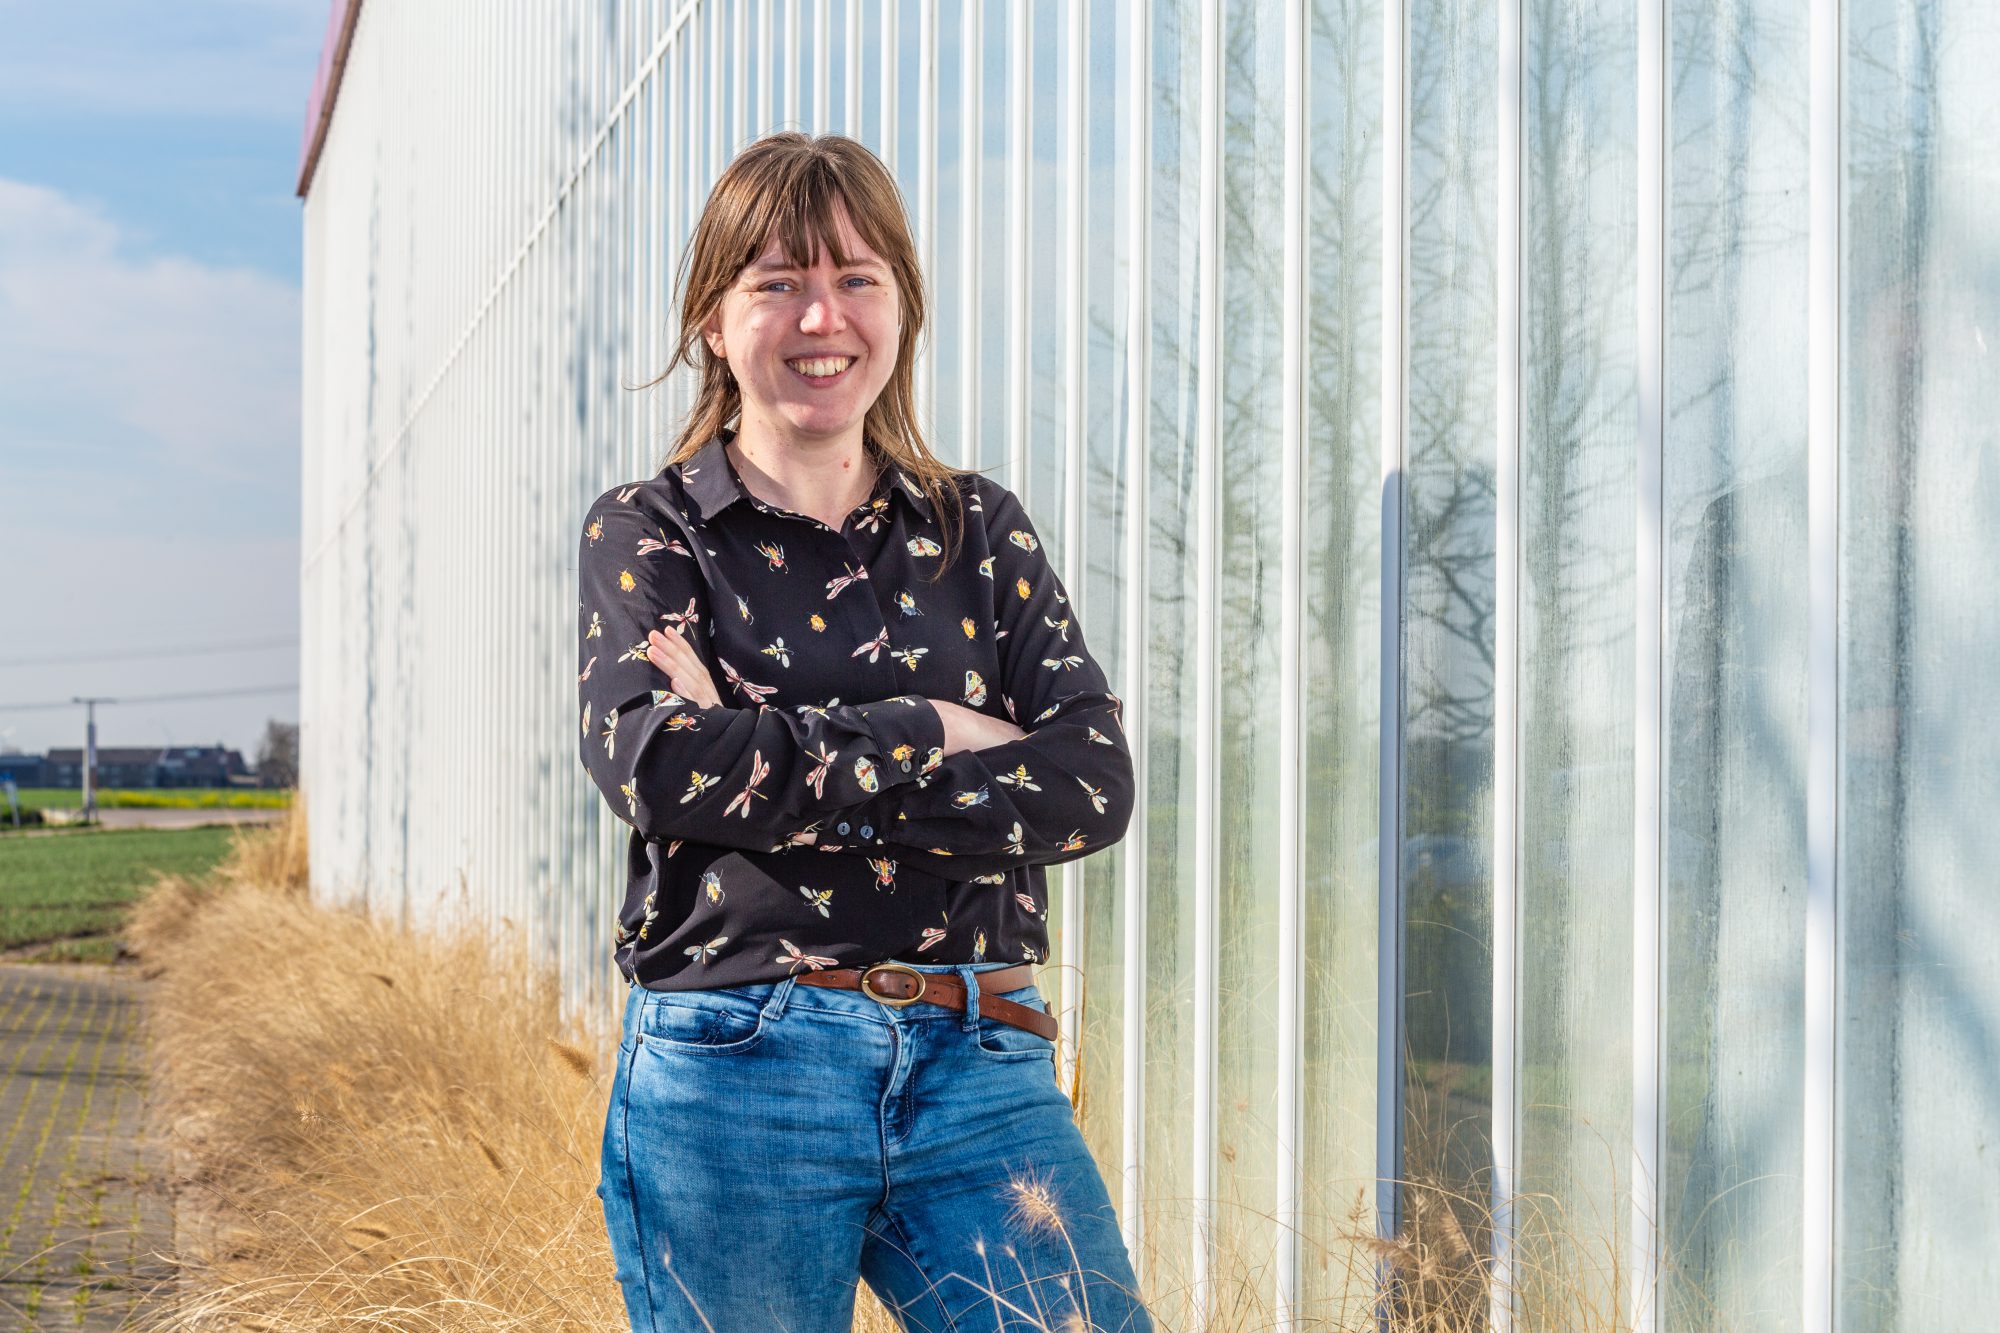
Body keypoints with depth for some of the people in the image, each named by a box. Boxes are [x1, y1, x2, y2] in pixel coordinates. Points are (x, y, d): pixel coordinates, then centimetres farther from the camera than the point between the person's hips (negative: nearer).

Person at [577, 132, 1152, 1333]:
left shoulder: (982, 532, 11)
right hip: (732, 1081, -2)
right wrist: (929, 732, -8)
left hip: (980, 1071, 2)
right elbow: (658, 768, -13)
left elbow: (1094, 783, -3)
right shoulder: (646, 534, 5)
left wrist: (787, 781, -11)